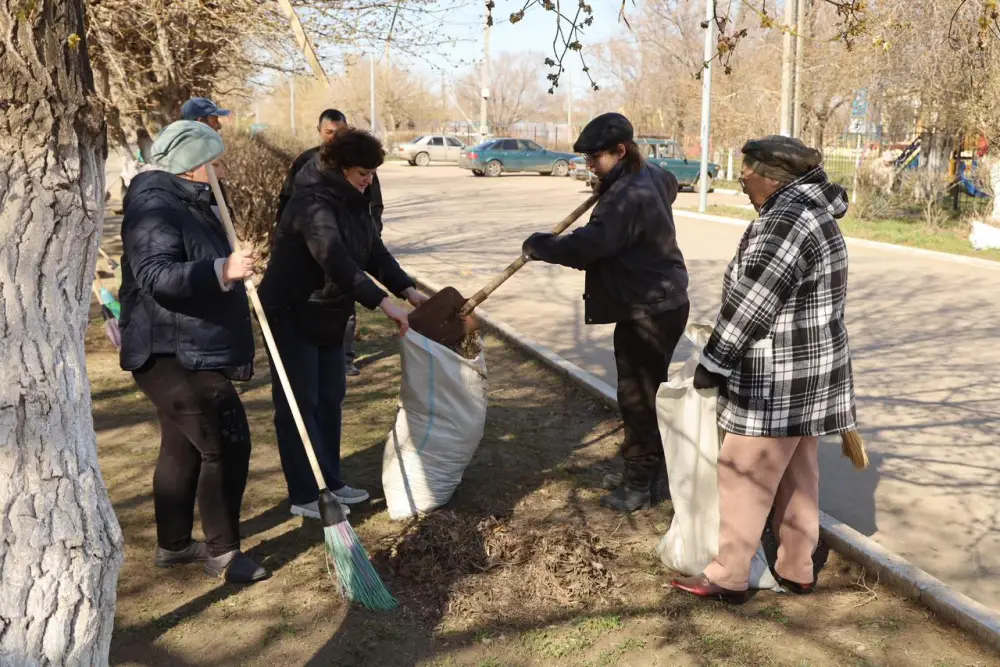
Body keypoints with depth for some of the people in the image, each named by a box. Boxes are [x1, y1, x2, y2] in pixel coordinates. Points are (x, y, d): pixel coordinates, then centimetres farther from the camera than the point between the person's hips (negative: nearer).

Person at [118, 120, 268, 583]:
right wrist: (222, 271, -40)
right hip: (173, 355, -11)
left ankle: (173, 544, 29)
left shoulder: (184, 203, 17)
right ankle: (222, 553, 2)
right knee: (226, 446, -9)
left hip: (184, 353, 11)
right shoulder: (155, 207, -18)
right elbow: (157, 276, -31)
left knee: (183, 447, 17)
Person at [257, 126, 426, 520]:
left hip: (328, 315, 9)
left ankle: (329, 483, 24)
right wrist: (383, 302, -39)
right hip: (291, 315, -9)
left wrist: (408, 290, -2)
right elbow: (336, 260, -36)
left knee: (330, 399, 13)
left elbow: (374, 251, 8)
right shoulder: (312, 202, -25)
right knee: (299, 404, -3)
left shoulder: (353, 201, 5)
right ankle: (305, 495, 5)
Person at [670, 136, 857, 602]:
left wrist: (712, 363, -15)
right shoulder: (812, 212, 11)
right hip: (809, 372, 10)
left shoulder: (784, 222, -21)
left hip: (779, 381, -10)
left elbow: (751, 304, -22)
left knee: (745, 477, 1)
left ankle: (728, 577, 12)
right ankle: (797, 570, 29)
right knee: (797, 476, 17)